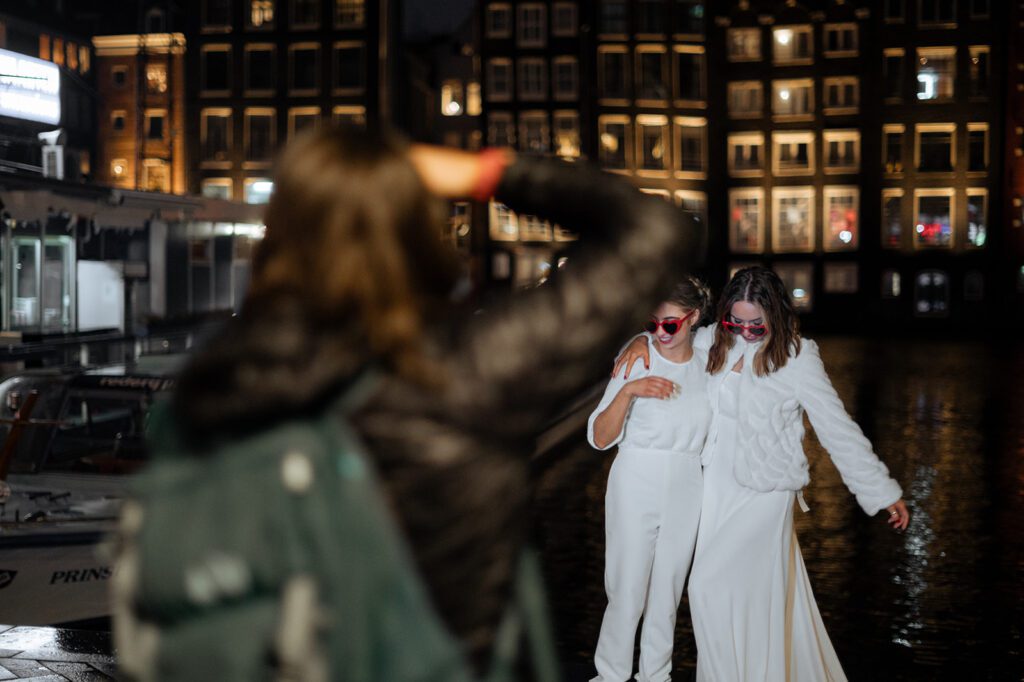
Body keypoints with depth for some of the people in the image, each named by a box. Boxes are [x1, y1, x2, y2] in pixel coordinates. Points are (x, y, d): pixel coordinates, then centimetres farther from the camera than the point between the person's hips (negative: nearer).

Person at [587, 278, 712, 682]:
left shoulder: (709, 364, 2)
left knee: (667, 592, 12)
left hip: (685, 493, 3)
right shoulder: (638, 359, -9)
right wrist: (628, 391, -27)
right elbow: (600, 438, -14)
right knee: (628, 592, 0)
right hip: (636, 487, -3)